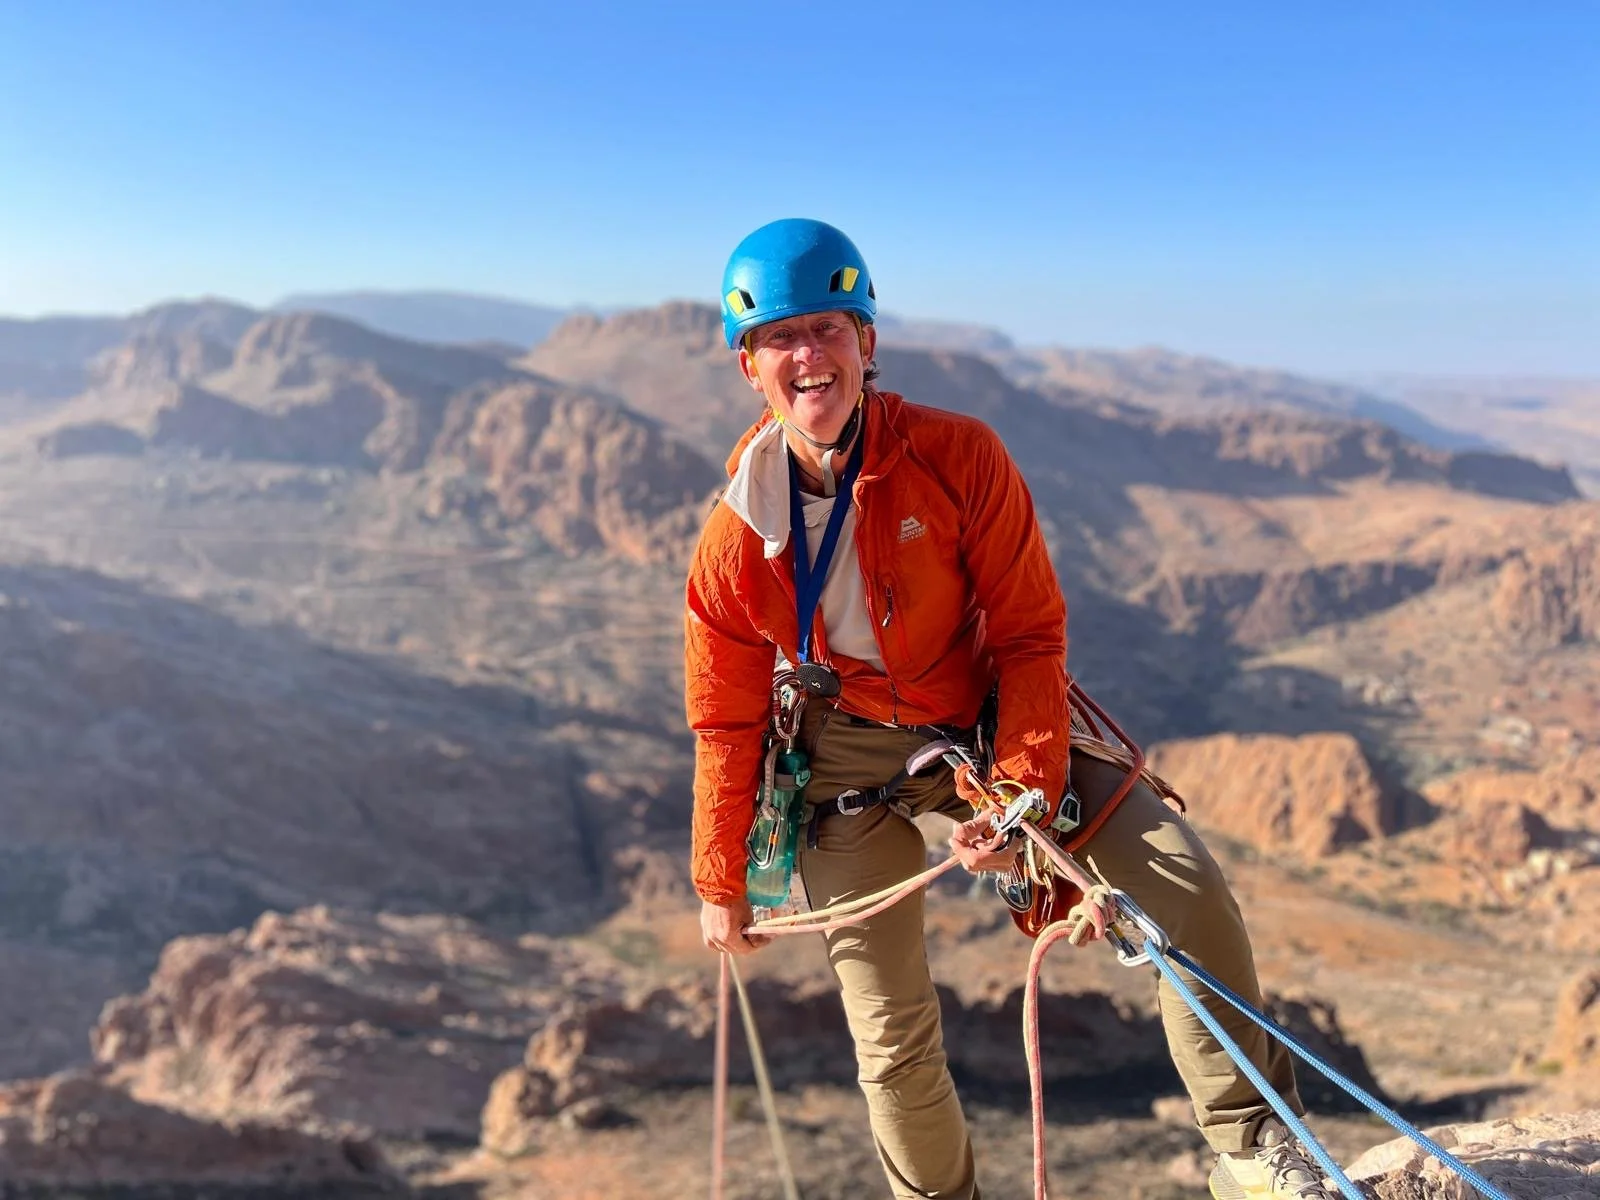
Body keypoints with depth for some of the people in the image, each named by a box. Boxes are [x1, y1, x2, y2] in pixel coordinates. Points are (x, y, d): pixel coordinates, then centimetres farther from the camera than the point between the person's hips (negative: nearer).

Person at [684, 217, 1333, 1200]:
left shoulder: (960, 456, -20)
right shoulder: (735, 536, -15)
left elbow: (1030, 637, -12)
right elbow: (726, 723, -3)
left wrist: (1020, 793, -20)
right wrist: (720, 883, 5)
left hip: (993, 721, 0)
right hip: (854, 759, 0)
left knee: (1190, 890, -12)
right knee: (893, 1040, 4)